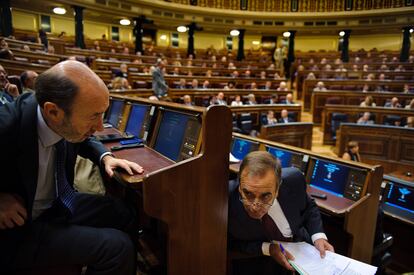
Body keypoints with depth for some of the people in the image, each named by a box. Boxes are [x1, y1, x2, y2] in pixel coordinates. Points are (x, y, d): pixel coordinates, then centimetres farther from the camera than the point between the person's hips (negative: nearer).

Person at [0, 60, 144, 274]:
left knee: (125, 215, 9)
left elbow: (82, 140, 13)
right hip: (19, 225, -6)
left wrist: (105, 157, -4)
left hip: (60, 204, 7)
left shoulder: (67, 123, -12)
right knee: (117, 246, -20)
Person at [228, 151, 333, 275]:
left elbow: (309, 207, 0)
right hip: (256, 262, -3)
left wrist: (318, 236, -14)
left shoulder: (293, 180, -22)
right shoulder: (227, 201, -28)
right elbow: (230, 242, -11)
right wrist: (267, 249, -20)